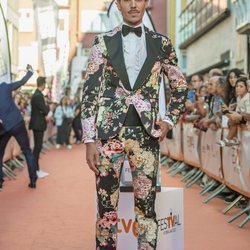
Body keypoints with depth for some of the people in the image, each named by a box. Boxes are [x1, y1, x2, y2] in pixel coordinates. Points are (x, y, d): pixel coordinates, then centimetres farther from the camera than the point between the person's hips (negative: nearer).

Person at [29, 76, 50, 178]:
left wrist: (45, 109, -4)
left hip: (38, 124, 10)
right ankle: (36, 170, 0)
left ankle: (37, 169, 20)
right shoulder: (38, 96, -20)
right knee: (37, 147, -5)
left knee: (38, 147, 13)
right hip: (38, 124, -10)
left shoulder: (37, 94, 11)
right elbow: (45, 110, -21)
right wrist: (48, 107, -1)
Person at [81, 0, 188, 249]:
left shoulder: (161, 44, 7)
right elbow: (89, 92, 0)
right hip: (110, 132, -1)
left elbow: (180, 87, 16)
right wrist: (90, 140, -6)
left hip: (146, 133, 1)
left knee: (146, 207, 3)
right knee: (106, 207, 3)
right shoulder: (103, 42, 3)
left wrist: (168, 121, 2)